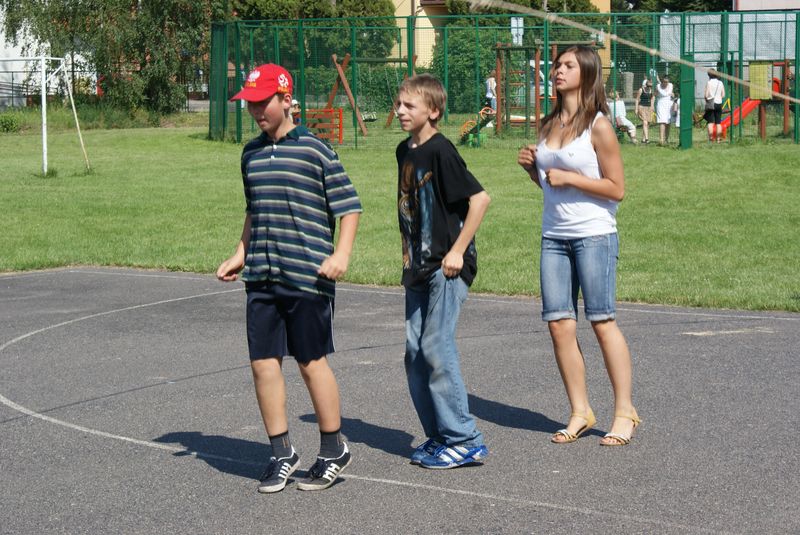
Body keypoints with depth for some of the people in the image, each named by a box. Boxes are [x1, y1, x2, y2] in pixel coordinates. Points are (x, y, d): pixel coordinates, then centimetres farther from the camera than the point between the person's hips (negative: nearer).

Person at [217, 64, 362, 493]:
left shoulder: (315, 150, -5)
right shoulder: (252, 153, 14)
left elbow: (348, 205, -4)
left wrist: (341, 254, -15)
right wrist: (240, 255, 21)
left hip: (307, 276, -6)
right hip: (261, 278, 6)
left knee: (311, 362, 2)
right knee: (263, 363, 3)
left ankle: (333, 451, 17)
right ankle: (282, 454, 16)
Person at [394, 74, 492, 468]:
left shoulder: (440, 151, -14)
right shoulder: (405, 151, 12)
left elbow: (479, 198, -19)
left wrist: (458, 250, -18)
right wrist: (409, 256, 16)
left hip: (446, 267, -9)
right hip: (418, 268, 9)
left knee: (436, 349, -9)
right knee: (415, 352, 8)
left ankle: (465, 440, -1)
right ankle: (438, 436, 17)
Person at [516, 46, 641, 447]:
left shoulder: (598, 126, -7)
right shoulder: (549, 125, 13)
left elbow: (616, 188, -9)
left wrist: (570, 178, -15)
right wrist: (531, 167, 3)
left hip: (593, 234, -6)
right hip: (553, 236, 6)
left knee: (602, 322, -4)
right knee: (559, 324, 2)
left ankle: (624, 413, 4)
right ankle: (580, 413, 12)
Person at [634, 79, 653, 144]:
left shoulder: (651, 91, 9)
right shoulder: (641, 90, -7)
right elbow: (637, 99, -4)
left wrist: (652, 107, 16)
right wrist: (636, 109, -7)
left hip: (649, 108, 6)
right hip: (642, 107, -6)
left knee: (647, 124, 5)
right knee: (645, 123, -18)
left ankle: (643, 139, 12)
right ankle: (646, 138, -26)